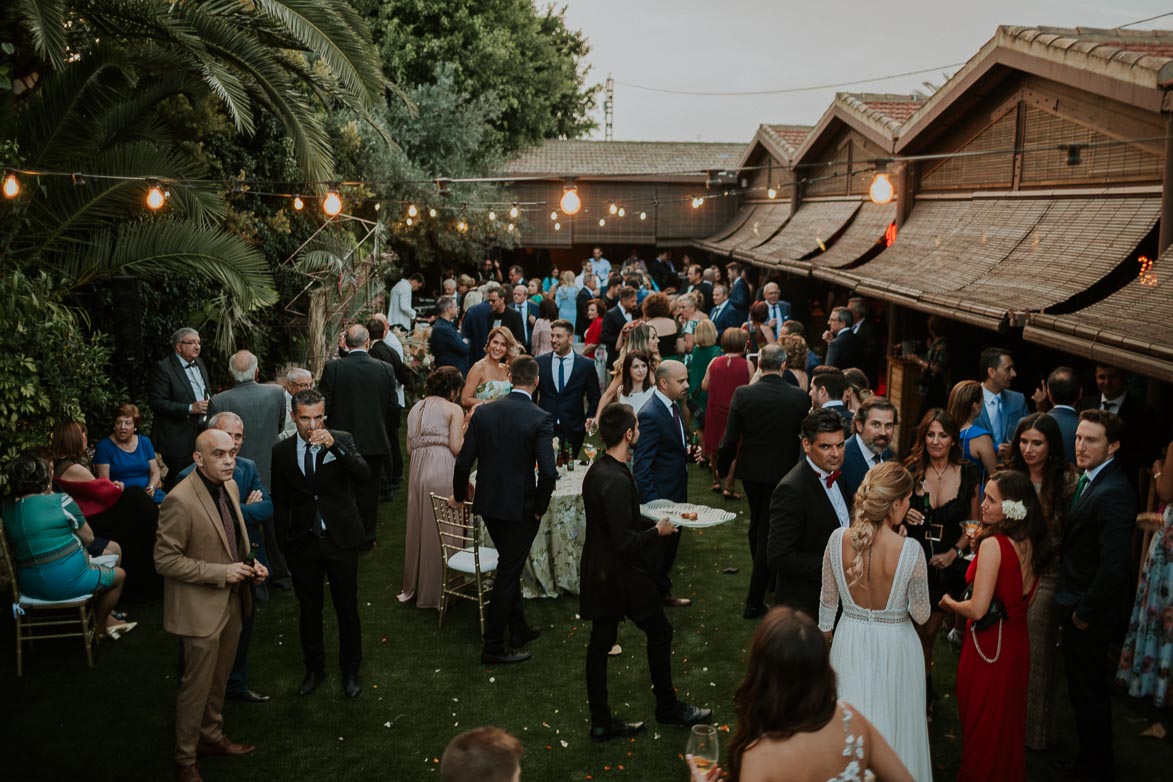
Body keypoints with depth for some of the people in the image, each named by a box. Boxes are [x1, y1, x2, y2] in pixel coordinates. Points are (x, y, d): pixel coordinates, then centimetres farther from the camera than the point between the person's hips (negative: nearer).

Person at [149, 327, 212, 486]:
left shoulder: (199, 363, 14)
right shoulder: (163, 368, -10)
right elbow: (157, 402, -16)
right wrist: (190, 408, -21)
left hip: (203, 431, 7)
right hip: (180, 439, -7)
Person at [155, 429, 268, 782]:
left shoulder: (230, 486, 2)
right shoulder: (180, 500, -24)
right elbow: (165, 560, -20)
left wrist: (249, 564, -1)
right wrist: (220, 572, -22)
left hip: (231, 600, 7)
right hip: (202, 607, -7)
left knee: (219, 678, 22)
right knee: (197, 685, 6)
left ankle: (211, 736, 43)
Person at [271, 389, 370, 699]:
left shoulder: (342, 440, -6)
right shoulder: (282, 451, 0)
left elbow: (366, 476, -21)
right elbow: (280, 502, 7)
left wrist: (334, 446, -30)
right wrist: (285, 542, 5)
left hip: (340, 539, -2)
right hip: (302, 543, 2)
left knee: (347, 609, 9)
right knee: (308, 610, 14)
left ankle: (350, 671, 26)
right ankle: (314, 668, 33)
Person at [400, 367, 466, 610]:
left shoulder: (415, 409, 18)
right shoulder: (453, 409, -1)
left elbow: (410, 448, 14)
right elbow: (456, 447, -10)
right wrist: (465, 430, 8)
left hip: (417, 472, 6)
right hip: (442, 471, -6)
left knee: (419, 528, 16)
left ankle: (415, 586, 25)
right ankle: (438, 589, 11)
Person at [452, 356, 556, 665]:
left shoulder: (483, 412, -4)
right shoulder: (541, 419, -16)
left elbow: (464, 461, -3)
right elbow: (547, 472, -22)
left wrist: (459, 495, 13)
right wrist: (539, 508, -6)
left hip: (488, 503, 5)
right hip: (520, 507, -5)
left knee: (509, 567, 23)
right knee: (508, 573, 7)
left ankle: (519, 629, 37)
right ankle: (493, 647, 15)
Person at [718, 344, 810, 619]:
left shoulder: (742, 394, -15)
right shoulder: (801, 398, -15)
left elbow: (730, 439, -11)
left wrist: (723, 467, 5)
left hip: (751, 470, 2)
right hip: (784, 472, -1)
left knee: (757, 524, 24)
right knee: (767, 531, 5)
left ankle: (765, 579, 45)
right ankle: (754, 601, 7)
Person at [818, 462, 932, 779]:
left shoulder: (838, 539, -17)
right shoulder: (910, 550, -25)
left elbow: (828, 601, -4)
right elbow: (921, 614, -14)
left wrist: (825, 635, 14)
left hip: (851, 642, 2)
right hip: (895, 645, -2)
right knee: (893, 721, 21)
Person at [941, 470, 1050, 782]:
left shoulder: (993, 544, -24)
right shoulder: (1031, 543, -1)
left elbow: (978, 609, -25)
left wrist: (949, 603, -6)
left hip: (988, 645, -7)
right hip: (1018, 643, 7)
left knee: (981, 729, 11)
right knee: (1009, 724, 23)